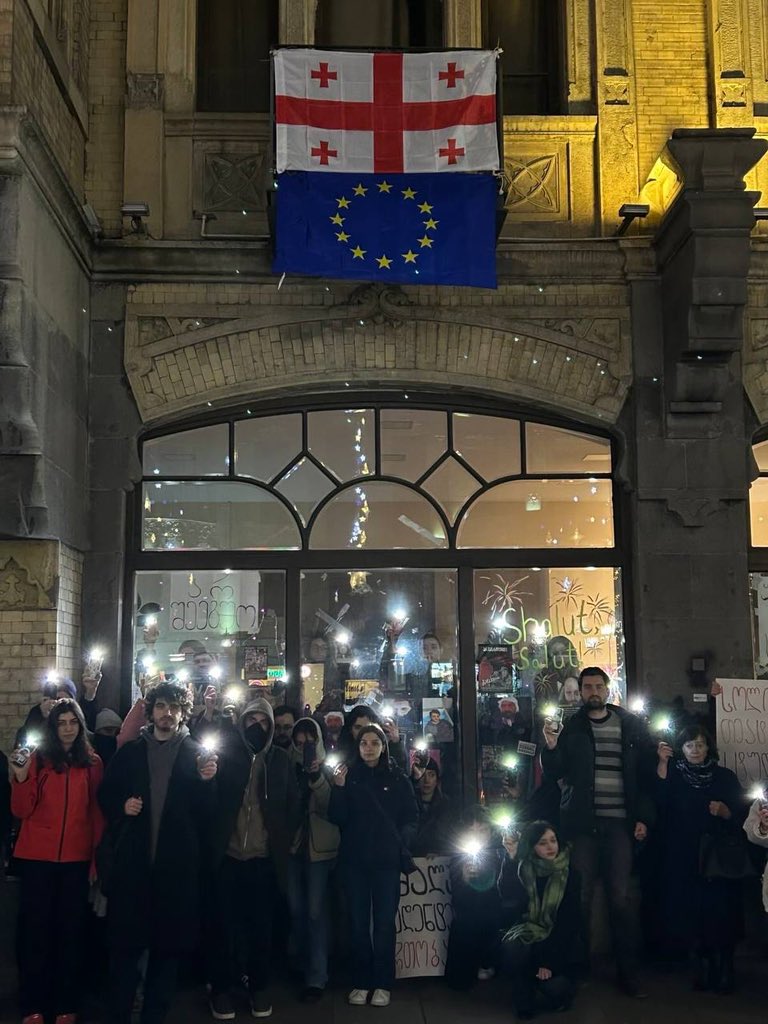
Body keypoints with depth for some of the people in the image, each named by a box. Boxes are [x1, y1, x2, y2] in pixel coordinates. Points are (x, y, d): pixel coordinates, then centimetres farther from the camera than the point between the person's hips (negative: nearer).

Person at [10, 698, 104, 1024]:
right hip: (37, 856, -1)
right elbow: (21, 810, -4)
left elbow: (97, 812, 6)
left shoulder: (92, 763, 4)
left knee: (72, 929, 8)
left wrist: (98, 857, 1)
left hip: (76, 857, 1)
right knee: (35, 928, 3)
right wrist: (21, 777, -20)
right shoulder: (38, 758, 0)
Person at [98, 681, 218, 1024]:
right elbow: (105, 795, 14)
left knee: (168, 944, 6)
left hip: (177, 864, -1)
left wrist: (207, 780, -17)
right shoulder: (130, 752, 8)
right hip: (132, 861, 1)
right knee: (125, 943, 4)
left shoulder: (197, 754, 4)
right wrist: (122, 806, -5)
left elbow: (207, 810, 0)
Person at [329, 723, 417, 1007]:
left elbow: (411, 817, 4)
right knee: (358, 922, 6)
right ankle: (360, 983, 14)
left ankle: (382, 984, 10)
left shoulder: (397, 778, 2)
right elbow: (337, 818, -3)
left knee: (384, 922, 2)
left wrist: (401, 839, -12)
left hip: (386, 860, -1)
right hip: (354, 859, 1)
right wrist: (339, 788, -17)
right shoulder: (349, 775, 3)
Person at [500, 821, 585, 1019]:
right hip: (530, 932, 2)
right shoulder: (523, 868, -5)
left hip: (562, 940, -1)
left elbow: (569, 920, -15)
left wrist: (549, 960, -22)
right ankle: (525, 1001, -3)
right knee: (511, 948, -32)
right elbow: (509, 898, -22)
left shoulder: (570, 873, -10)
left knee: (555, 990, -26)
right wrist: (511, 859, -28)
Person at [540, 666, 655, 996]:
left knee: (620, 897, 3)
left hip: (619, 823, 1)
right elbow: (552, 775, 2)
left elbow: (646, 774, 6)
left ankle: (627, 972, 13)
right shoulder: (569, 727, 4)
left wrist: (644, 817, -1)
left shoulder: (632, 726, 7)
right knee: (581, 896, 2)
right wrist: (551, 747, -16)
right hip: (582, 823, 0)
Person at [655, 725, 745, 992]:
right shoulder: (674, 775, 9)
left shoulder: (725, 777, 10)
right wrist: (662, 762, -19)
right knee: (689, 911, -4)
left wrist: (724, 810, -11)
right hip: (682, 858, 0)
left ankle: (724, 968, 1)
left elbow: (741, 815, 9)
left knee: (719, 911, -9)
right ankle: (702, 966, 9)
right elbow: (659, 798, -10)